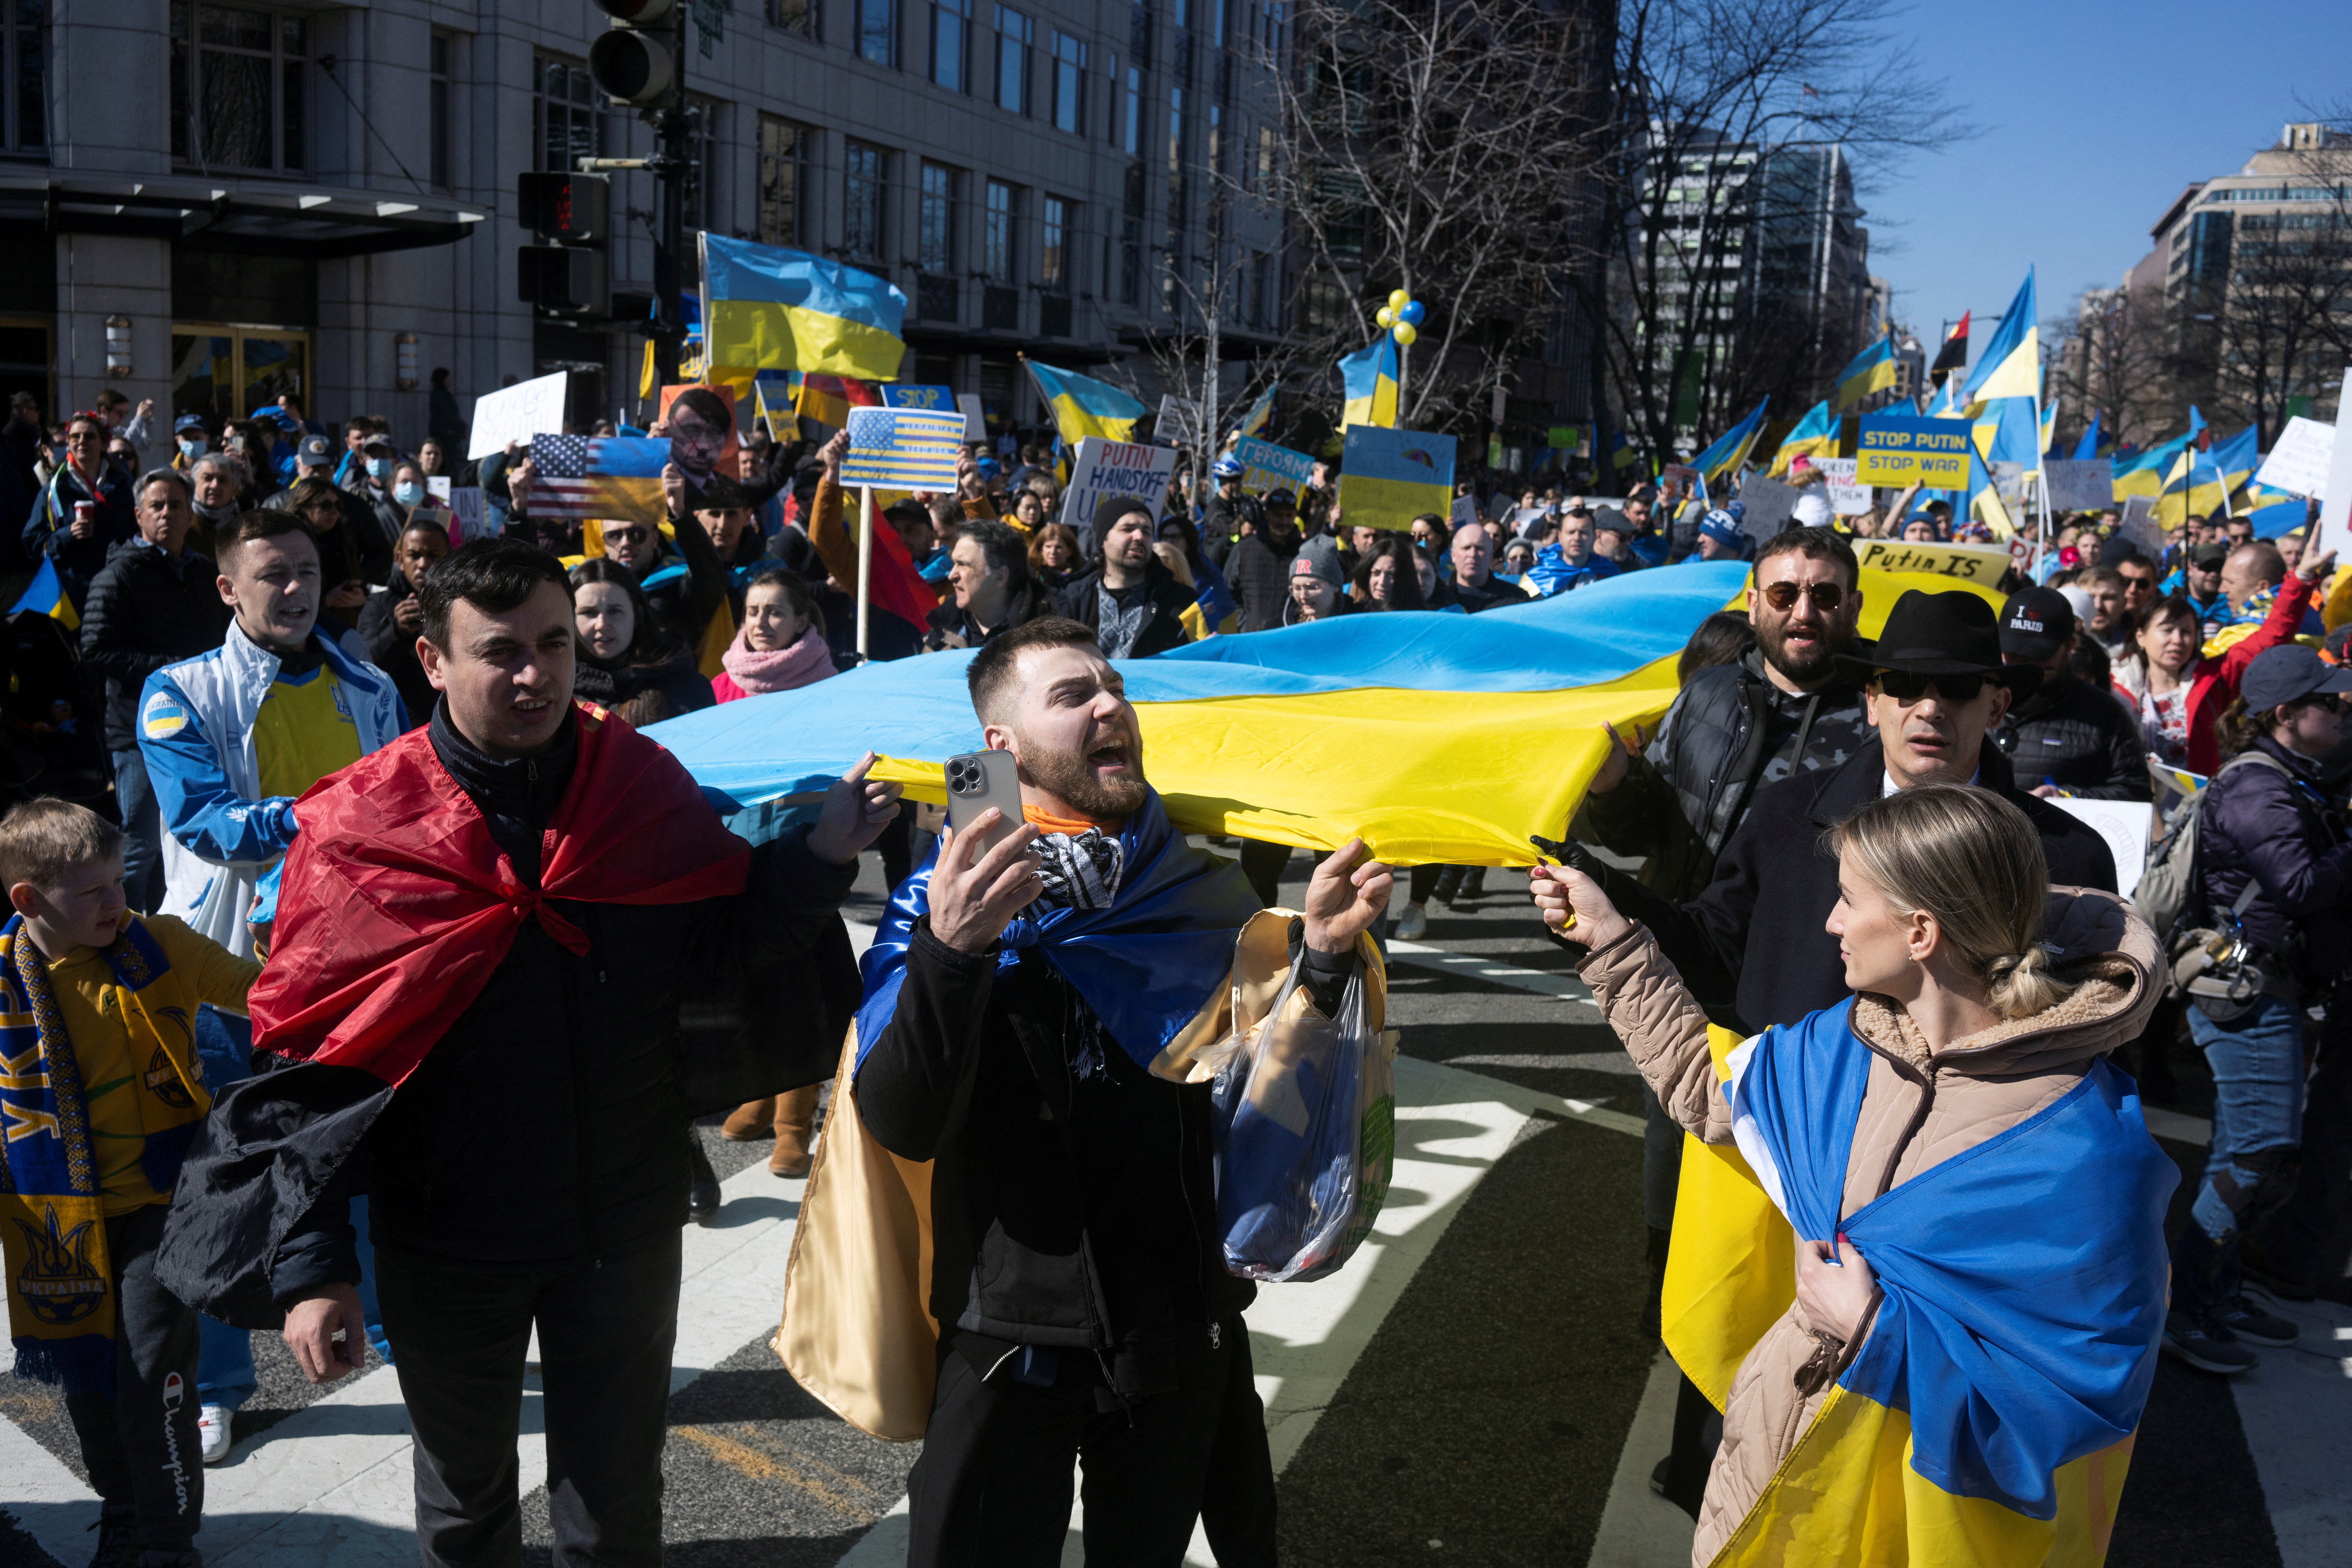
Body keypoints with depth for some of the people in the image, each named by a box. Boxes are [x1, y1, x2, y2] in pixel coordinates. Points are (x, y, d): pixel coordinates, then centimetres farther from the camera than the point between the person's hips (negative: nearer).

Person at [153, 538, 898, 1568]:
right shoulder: (358, 831, -13)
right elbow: (305, 1064, -11)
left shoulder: (646, 788, -7)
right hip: (445, 1242, -1)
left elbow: (719, 948, 0)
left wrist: (820, 855, -16)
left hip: (625, 1229, 1)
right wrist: (308, 1265, -15)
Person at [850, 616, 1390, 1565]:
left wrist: (1323, 956, -17)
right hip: (1013, 1334, -3)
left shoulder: (1203, 893, 1)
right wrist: (949, 954, -34)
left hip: (1183, 1333, 3)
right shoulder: (944, 900, -8)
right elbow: (903, 1127, -19)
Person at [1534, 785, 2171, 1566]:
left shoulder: (2082, 1153, -28)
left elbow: (2083, 1396, -24)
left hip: (1937, 1494, -6)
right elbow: (1709, 1088, 11)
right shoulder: (1847, 1044, -7)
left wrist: (1879, 1331, -25)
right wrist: (1611, 940, 10)